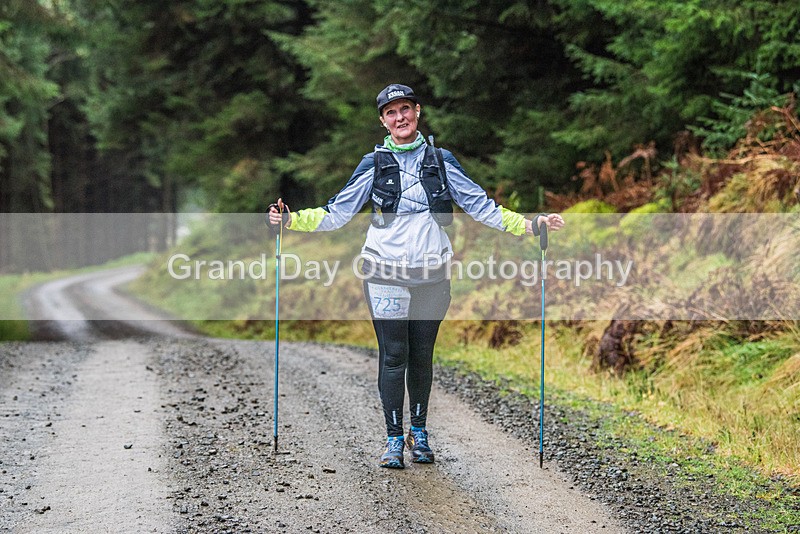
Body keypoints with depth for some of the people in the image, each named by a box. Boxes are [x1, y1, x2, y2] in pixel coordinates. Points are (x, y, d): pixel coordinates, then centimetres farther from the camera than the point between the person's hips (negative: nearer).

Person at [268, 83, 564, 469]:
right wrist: (290, 220, -7)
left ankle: (419, 433, 23)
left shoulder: (441, 160, 7)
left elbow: (480, 206, 9)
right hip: (386, 274, -1)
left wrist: (529, 224, 2)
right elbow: (336, 214, 5)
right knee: (393, 356, -4)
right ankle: (393, 438, 6)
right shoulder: (374, 164, 3)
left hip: (432, 275, 1)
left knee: (422, 356, 8)